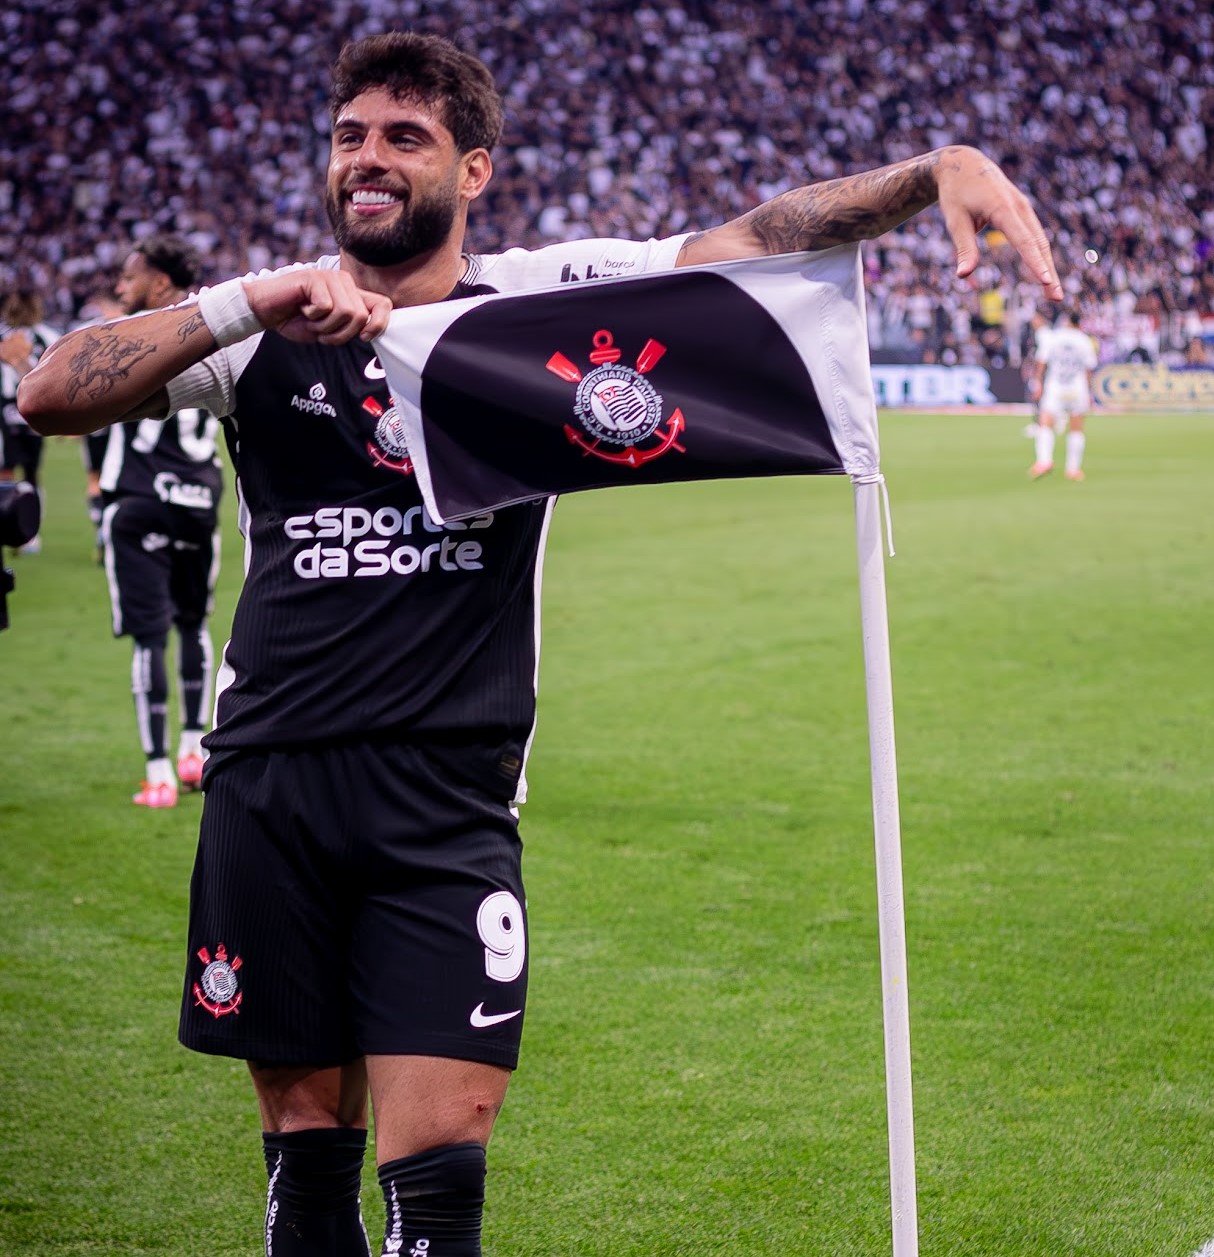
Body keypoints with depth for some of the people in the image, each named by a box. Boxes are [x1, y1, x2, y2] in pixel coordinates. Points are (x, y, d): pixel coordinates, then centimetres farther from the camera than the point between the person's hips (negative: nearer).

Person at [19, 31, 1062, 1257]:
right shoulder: (265, 325, 4)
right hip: (269, 779, 2)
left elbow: (764, 234, -7)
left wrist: (941, 166, -23)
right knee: (306, 1139, 9)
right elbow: (52, 395, -9)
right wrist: (253, 301, -19)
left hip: (447, 798, -1)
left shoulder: (546, 297, 3)